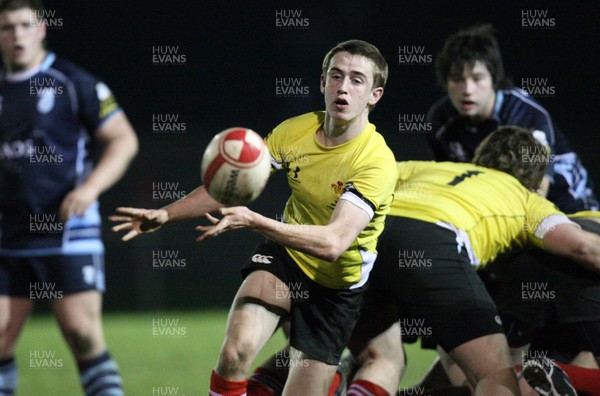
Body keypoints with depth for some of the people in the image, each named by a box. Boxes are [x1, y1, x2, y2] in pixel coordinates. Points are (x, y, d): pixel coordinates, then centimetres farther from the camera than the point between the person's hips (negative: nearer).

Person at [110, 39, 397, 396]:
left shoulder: (377, 162, -25)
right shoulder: (295, 132, -9)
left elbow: (333, 242, -37)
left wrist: (253, 221, -45)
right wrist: (165, 215, -2)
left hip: (338, 286, -3)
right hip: (285, 257, 3)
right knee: (235, 352, -24)